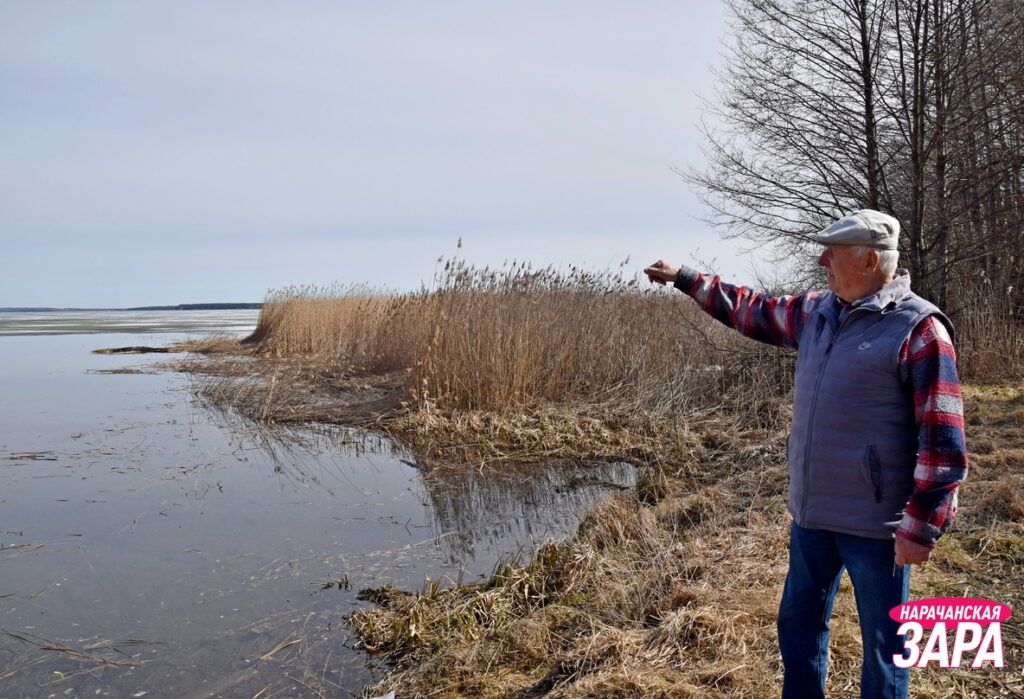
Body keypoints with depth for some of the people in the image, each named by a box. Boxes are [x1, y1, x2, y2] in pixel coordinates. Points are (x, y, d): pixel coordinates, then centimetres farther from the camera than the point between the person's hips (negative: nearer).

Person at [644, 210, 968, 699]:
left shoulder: (918, 328, -16)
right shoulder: (816, 312, 6)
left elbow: (943, 442, -17)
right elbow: (750, 311, 22)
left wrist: (920, 528, -18)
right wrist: (682, 278, 23)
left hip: (875, 524, -7)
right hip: (810, 514, 7)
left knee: (883, 645, 9)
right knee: (798, 624, 21)